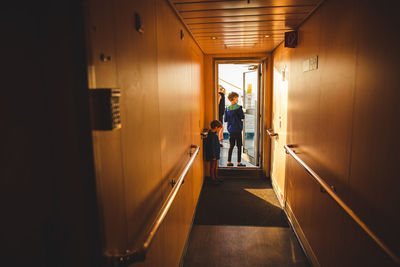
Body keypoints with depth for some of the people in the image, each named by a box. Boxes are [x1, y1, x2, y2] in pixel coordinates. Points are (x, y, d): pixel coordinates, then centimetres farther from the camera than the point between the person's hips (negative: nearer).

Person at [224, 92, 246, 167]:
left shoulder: (227, 109, 1)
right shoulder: (238, 107, -13)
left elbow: (225, 119, 4)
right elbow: (242, 117, -6)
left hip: (230, 130, 5)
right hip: (237, 130, -5)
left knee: (231, 146, 14)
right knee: (239, 146, 5)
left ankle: (229, 162, 16)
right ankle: (239, 163, 7)